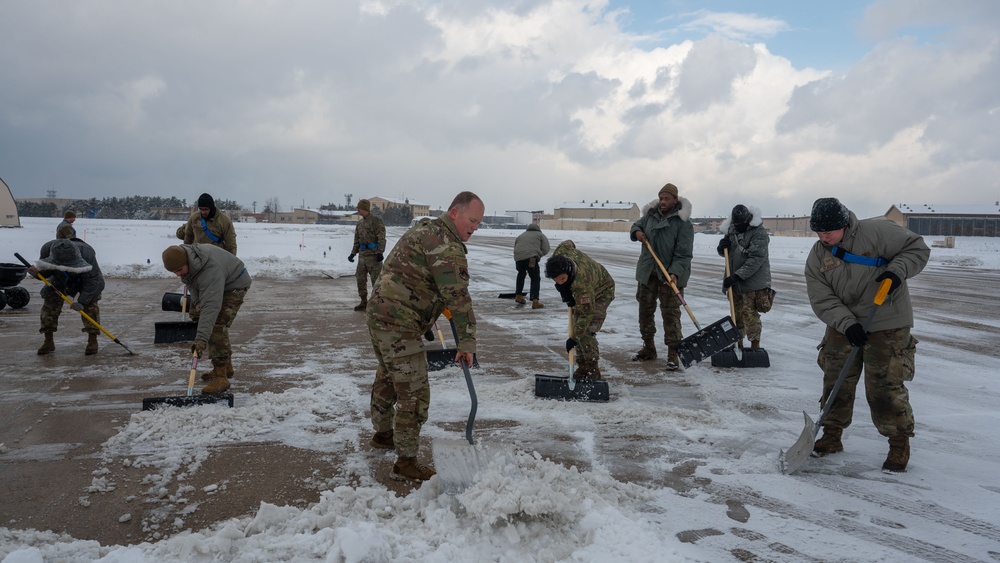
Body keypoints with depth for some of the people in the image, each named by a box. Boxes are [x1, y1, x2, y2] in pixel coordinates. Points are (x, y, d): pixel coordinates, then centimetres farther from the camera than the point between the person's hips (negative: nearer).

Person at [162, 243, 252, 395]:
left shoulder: (211, 270, -42)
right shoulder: (181, 259, -15)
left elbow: (211, 307, -47)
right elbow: (190, 281, 6)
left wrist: (201, 339, -52)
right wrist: (196, 301, -11)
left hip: (234, 285, -9)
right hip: (211, 285, 9)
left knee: (217, 326, -22)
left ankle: (221, 376, -19)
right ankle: (226, 367, 26)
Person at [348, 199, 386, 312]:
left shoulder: (376, 220, -7)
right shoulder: (360, 223, 17)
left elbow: (381, 238, -13)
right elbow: (357, 240, 22)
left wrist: (380, 252, -21)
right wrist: (353, 253, 15)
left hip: (373, 255, -8)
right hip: (362, 254, 8)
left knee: (376, 279, -5)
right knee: (360, 279, 9)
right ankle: (364, 302, 18)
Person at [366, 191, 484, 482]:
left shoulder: (424, 229, 15)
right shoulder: (447, 246, -17)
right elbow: (458, 296, -23)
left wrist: (437, 302, 20)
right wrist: (467, 342, -21)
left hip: (379, 311, 11)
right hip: (399, 324, -11)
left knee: (388, 376, 26)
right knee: (414, 392, -5)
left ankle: (382, 433, 44)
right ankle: (406, 462, 2)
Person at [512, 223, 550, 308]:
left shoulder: (520, 236, 31)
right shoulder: (540, 235, 18)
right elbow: (545, 250, 8)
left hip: (518, 258, 4)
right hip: (531, 258, -4)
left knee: (521, 274, 30)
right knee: (535, 278, 6)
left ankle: (518, 296, 34)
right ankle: (535, 301, -7)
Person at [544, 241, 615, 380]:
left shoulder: (581, 283, -45)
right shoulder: (561, 252, -28)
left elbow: (586, 314, -38)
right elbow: (568, 243, -2)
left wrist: (574, 338, -32)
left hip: (601, 292, -8)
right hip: (582, 294, 8)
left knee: (586, 332, -19)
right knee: (578, 328, 6)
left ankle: (593, 372, -10)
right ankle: (583, 368, 14)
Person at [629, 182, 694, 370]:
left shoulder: (683, 223, -13)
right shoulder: (650, 214, 4)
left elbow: (684, 254, -18)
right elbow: (637, 225, 24)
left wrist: (675, 273, -32)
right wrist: (636, 232, -1)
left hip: (670, 275, -6)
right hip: (647, 272, 6)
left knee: (671, 314, -6)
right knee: (645, 310, 14)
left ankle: (673, 355, 1)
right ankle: (648, 349, 29)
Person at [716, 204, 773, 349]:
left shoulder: (760, 233, -14)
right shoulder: (731, 231, 7)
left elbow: (756, 259, -22)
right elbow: (725, 253, 17)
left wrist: (737, 276, -27)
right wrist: (722, 247, -8)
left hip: (753, 280, -7)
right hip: (734, 280, 7)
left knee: (749, 313, -8)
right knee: (736, 311, 13)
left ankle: (755, 344, 3)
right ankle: (737, 342, 25)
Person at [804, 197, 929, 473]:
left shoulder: (877, 232, -14)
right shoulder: (816, 257, -2)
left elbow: (917, 248, -6)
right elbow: (822, 300, -7)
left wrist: (897, 271, -23)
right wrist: (847, 324, -20)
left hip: (886, 325, -4)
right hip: (842, 325, 5)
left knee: (884, 387, -4)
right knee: (836, 381, 9)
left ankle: (899, 444, 14)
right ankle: (832, 436, 26)